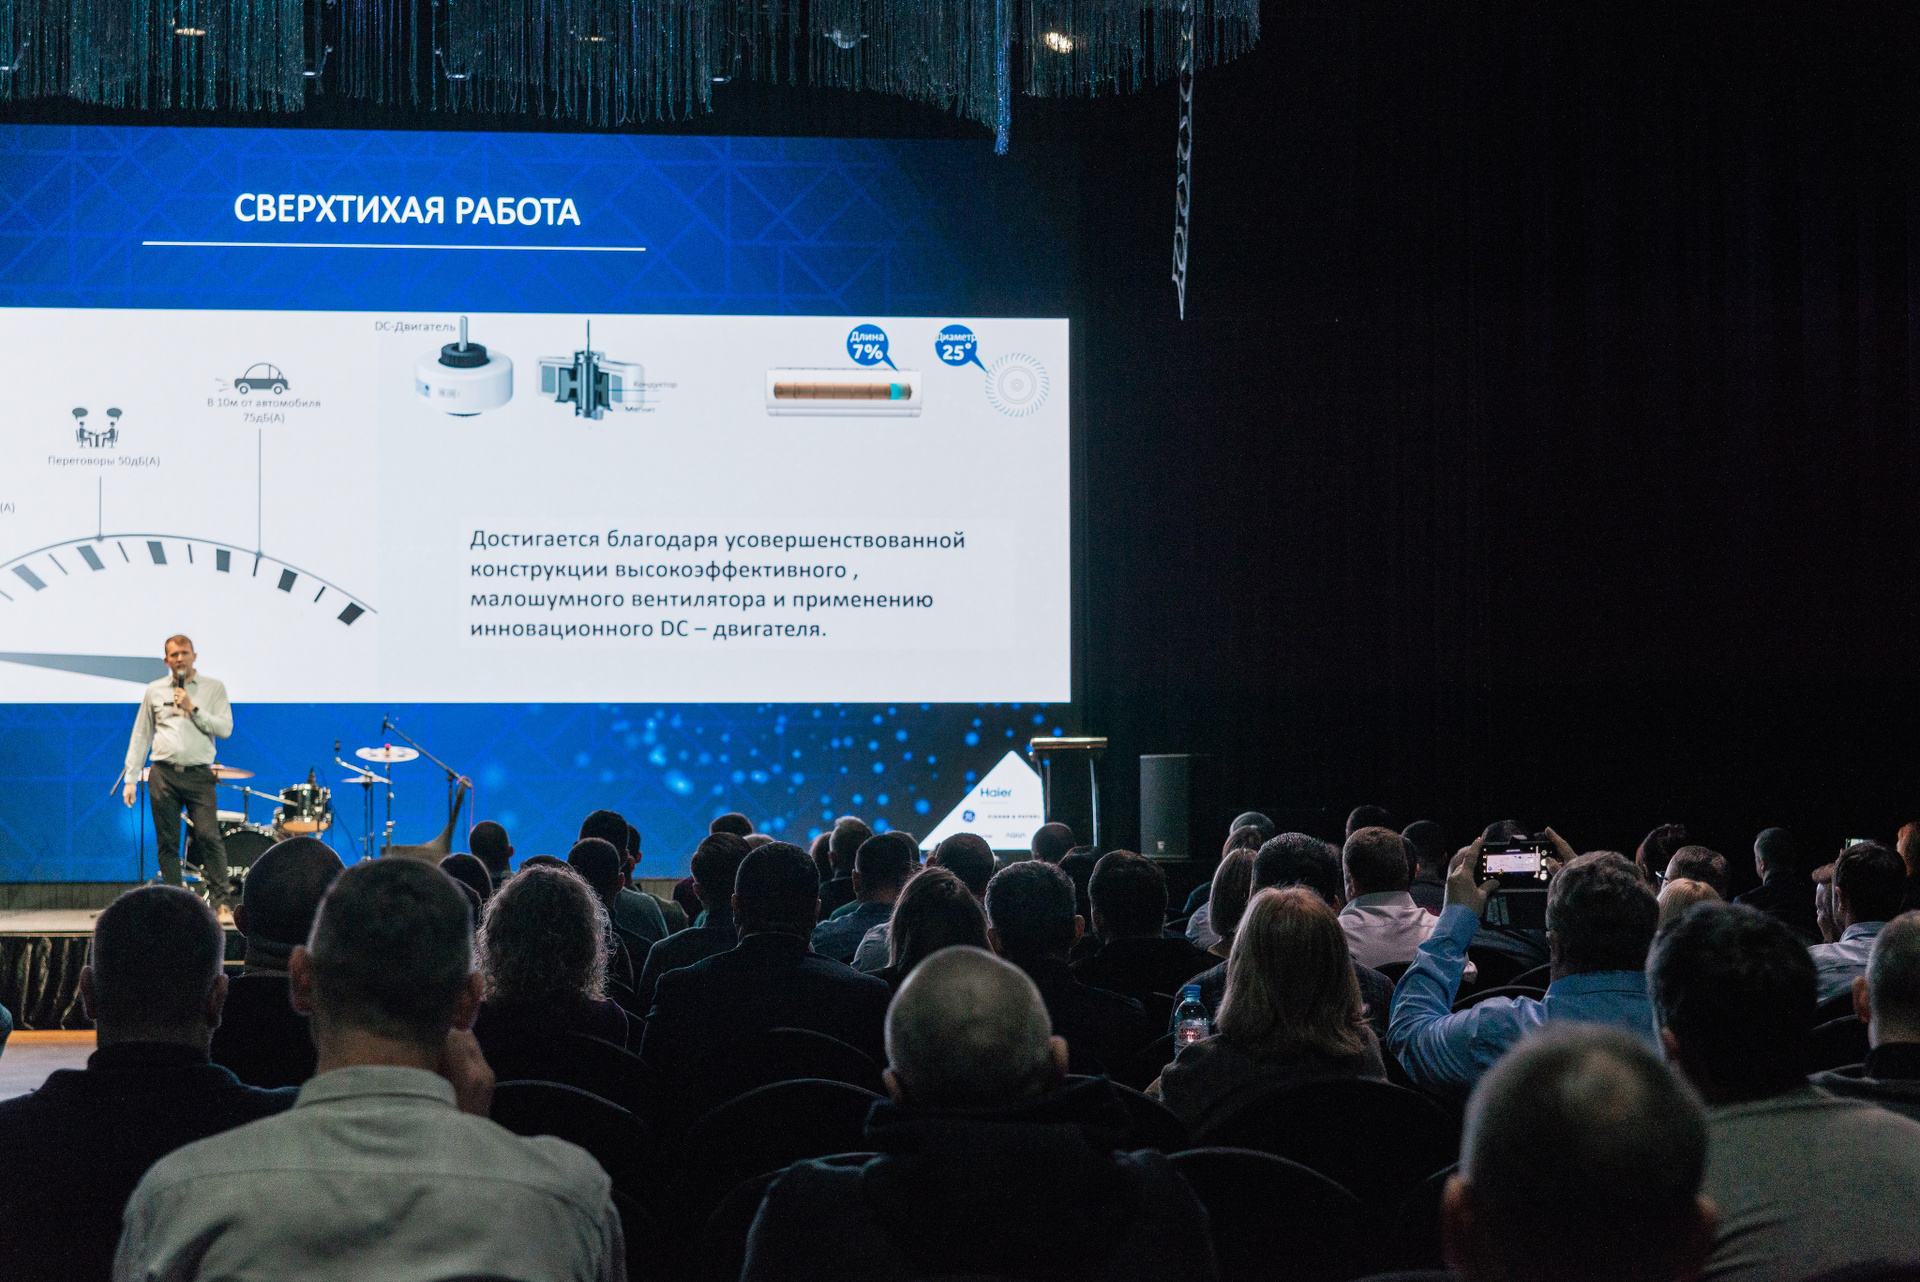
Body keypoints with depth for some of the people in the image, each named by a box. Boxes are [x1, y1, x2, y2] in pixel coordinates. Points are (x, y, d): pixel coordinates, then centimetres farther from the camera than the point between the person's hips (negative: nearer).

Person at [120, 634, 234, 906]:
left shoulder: (214, 688, 8)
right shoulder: (155, 691, 13)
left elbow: (225, 728, -2)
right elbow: (141, 736, 15)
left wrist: (192, 708, -9)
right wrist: (130, 778, 10)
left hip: (199, 774, -2)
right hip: (163, 775, 2)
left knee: (208, 836, -13)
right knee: (167, 843, 2)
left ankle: (220, 900, -10)